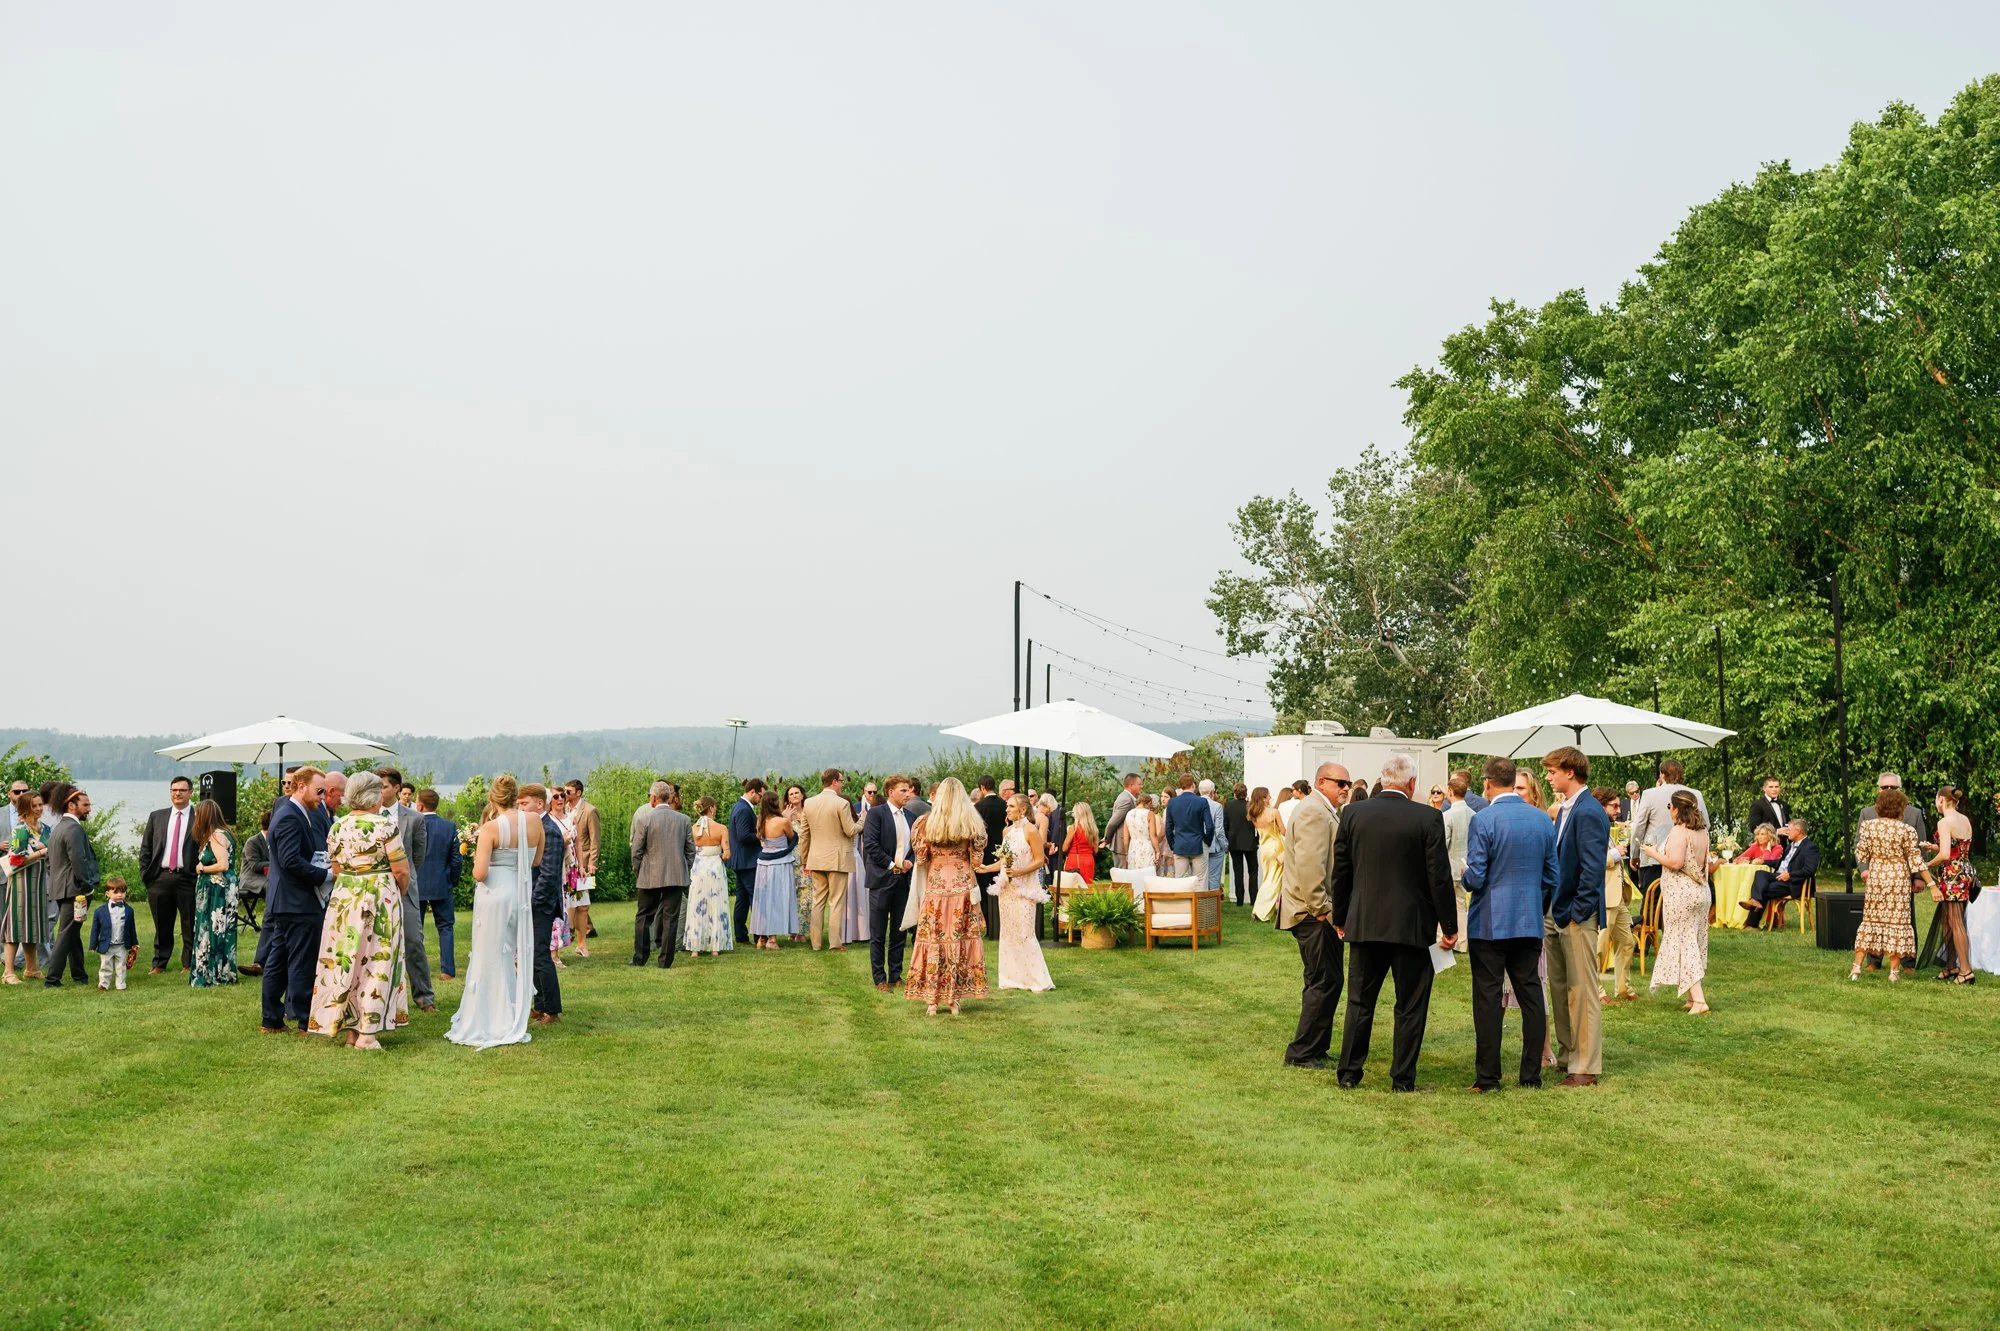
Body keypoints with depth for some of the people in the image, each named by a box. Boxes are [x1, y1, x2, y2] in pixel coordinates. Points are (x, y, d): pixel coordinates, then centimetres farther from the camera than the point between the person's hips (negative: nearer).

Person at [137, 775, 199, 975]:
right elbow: (145, 848, 13)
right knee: (162, 925, 10)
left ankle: (189, 964, 10)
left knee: (190, 925, 1)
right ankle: (159, 963, 18)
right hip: (160, 877, 3)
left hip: (187, 878, -3)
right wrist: (145, 874, 5)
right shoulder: (156, 816, 12)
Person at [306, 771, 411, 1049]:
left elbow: (336, 870, 12)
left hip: (343, 899, 5)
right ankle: (367, 1033, -1)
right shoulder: (384, 825, -12)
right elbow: (401, 872, -10)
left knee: (346, 962, 11)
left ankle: (349, 1029, 15)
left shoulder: (337, 828, 3)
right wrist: (399, 894, 9)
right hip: (380, 898, -5)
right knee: (375, 963, 1)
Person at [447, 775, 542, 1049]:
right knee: (519, 959, 12)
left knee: (491, 961, 5)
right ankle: (514, 1025, 19)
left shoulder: (491, 828, -14)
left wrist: (478, 858, 3)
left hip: (494, 895, -4)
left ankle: (484, 1027, 11)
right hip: (523, 895, 4)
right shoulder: (534, 822, -2)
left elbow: (479, 873, -17)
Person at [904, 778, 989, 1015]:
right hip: (963, 887, 0)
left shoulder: (926, 823, -3)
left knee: (933, 940, 6)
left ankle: (932, 999, 7)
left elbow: (921, 859, 1)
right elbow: (977, 860, -2)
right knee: (960, 940, 7)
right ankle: (955, 999, 9)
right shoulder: (973, 823, -3)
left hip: (935, 887, 0)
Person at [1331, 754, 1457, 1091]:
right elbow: (1439, 876, -8)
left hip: (1363, 923, 3)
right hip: (1412, 925, -3)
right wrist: (1449, 925, 2)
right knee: (1410, 1006, 8)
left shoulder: (1352, 813, -2)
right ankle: (1403, 1078, 10)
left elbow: (1340, 872, 4)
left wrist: (1340, 919, 15)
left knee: (1360, 1001, 12)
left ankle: (1349, 1074, 15)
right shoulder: (1428, 818, -10)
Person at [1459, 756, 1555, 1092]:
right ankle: (1532, 1074, 12)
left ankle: (1487, 1076, 1)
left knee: (1488, 998, 0)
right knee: (1531, 995, 9)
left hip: (1490, 922, -5)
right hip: (1530, 922, 5)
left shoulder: (1483, 819, -13)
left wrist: (1464, 874, 8)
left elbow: (1475, 878, -14)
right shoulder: (1543, 820, 4)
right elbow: (1553, 878, 9)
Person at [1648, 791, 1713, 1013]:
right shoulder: (1702, 831, 10)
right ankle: (1693, 996, 18)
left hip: (1681, 894, -9)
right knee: (1695, 944, 14)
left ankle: (1698, 1000, -13)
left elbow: (1675, 862, -25)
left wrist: (1654, 853, -10)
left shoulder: (1679, 832, -17)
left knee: (1683, 944, -6)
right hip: (1700, 892, 9)